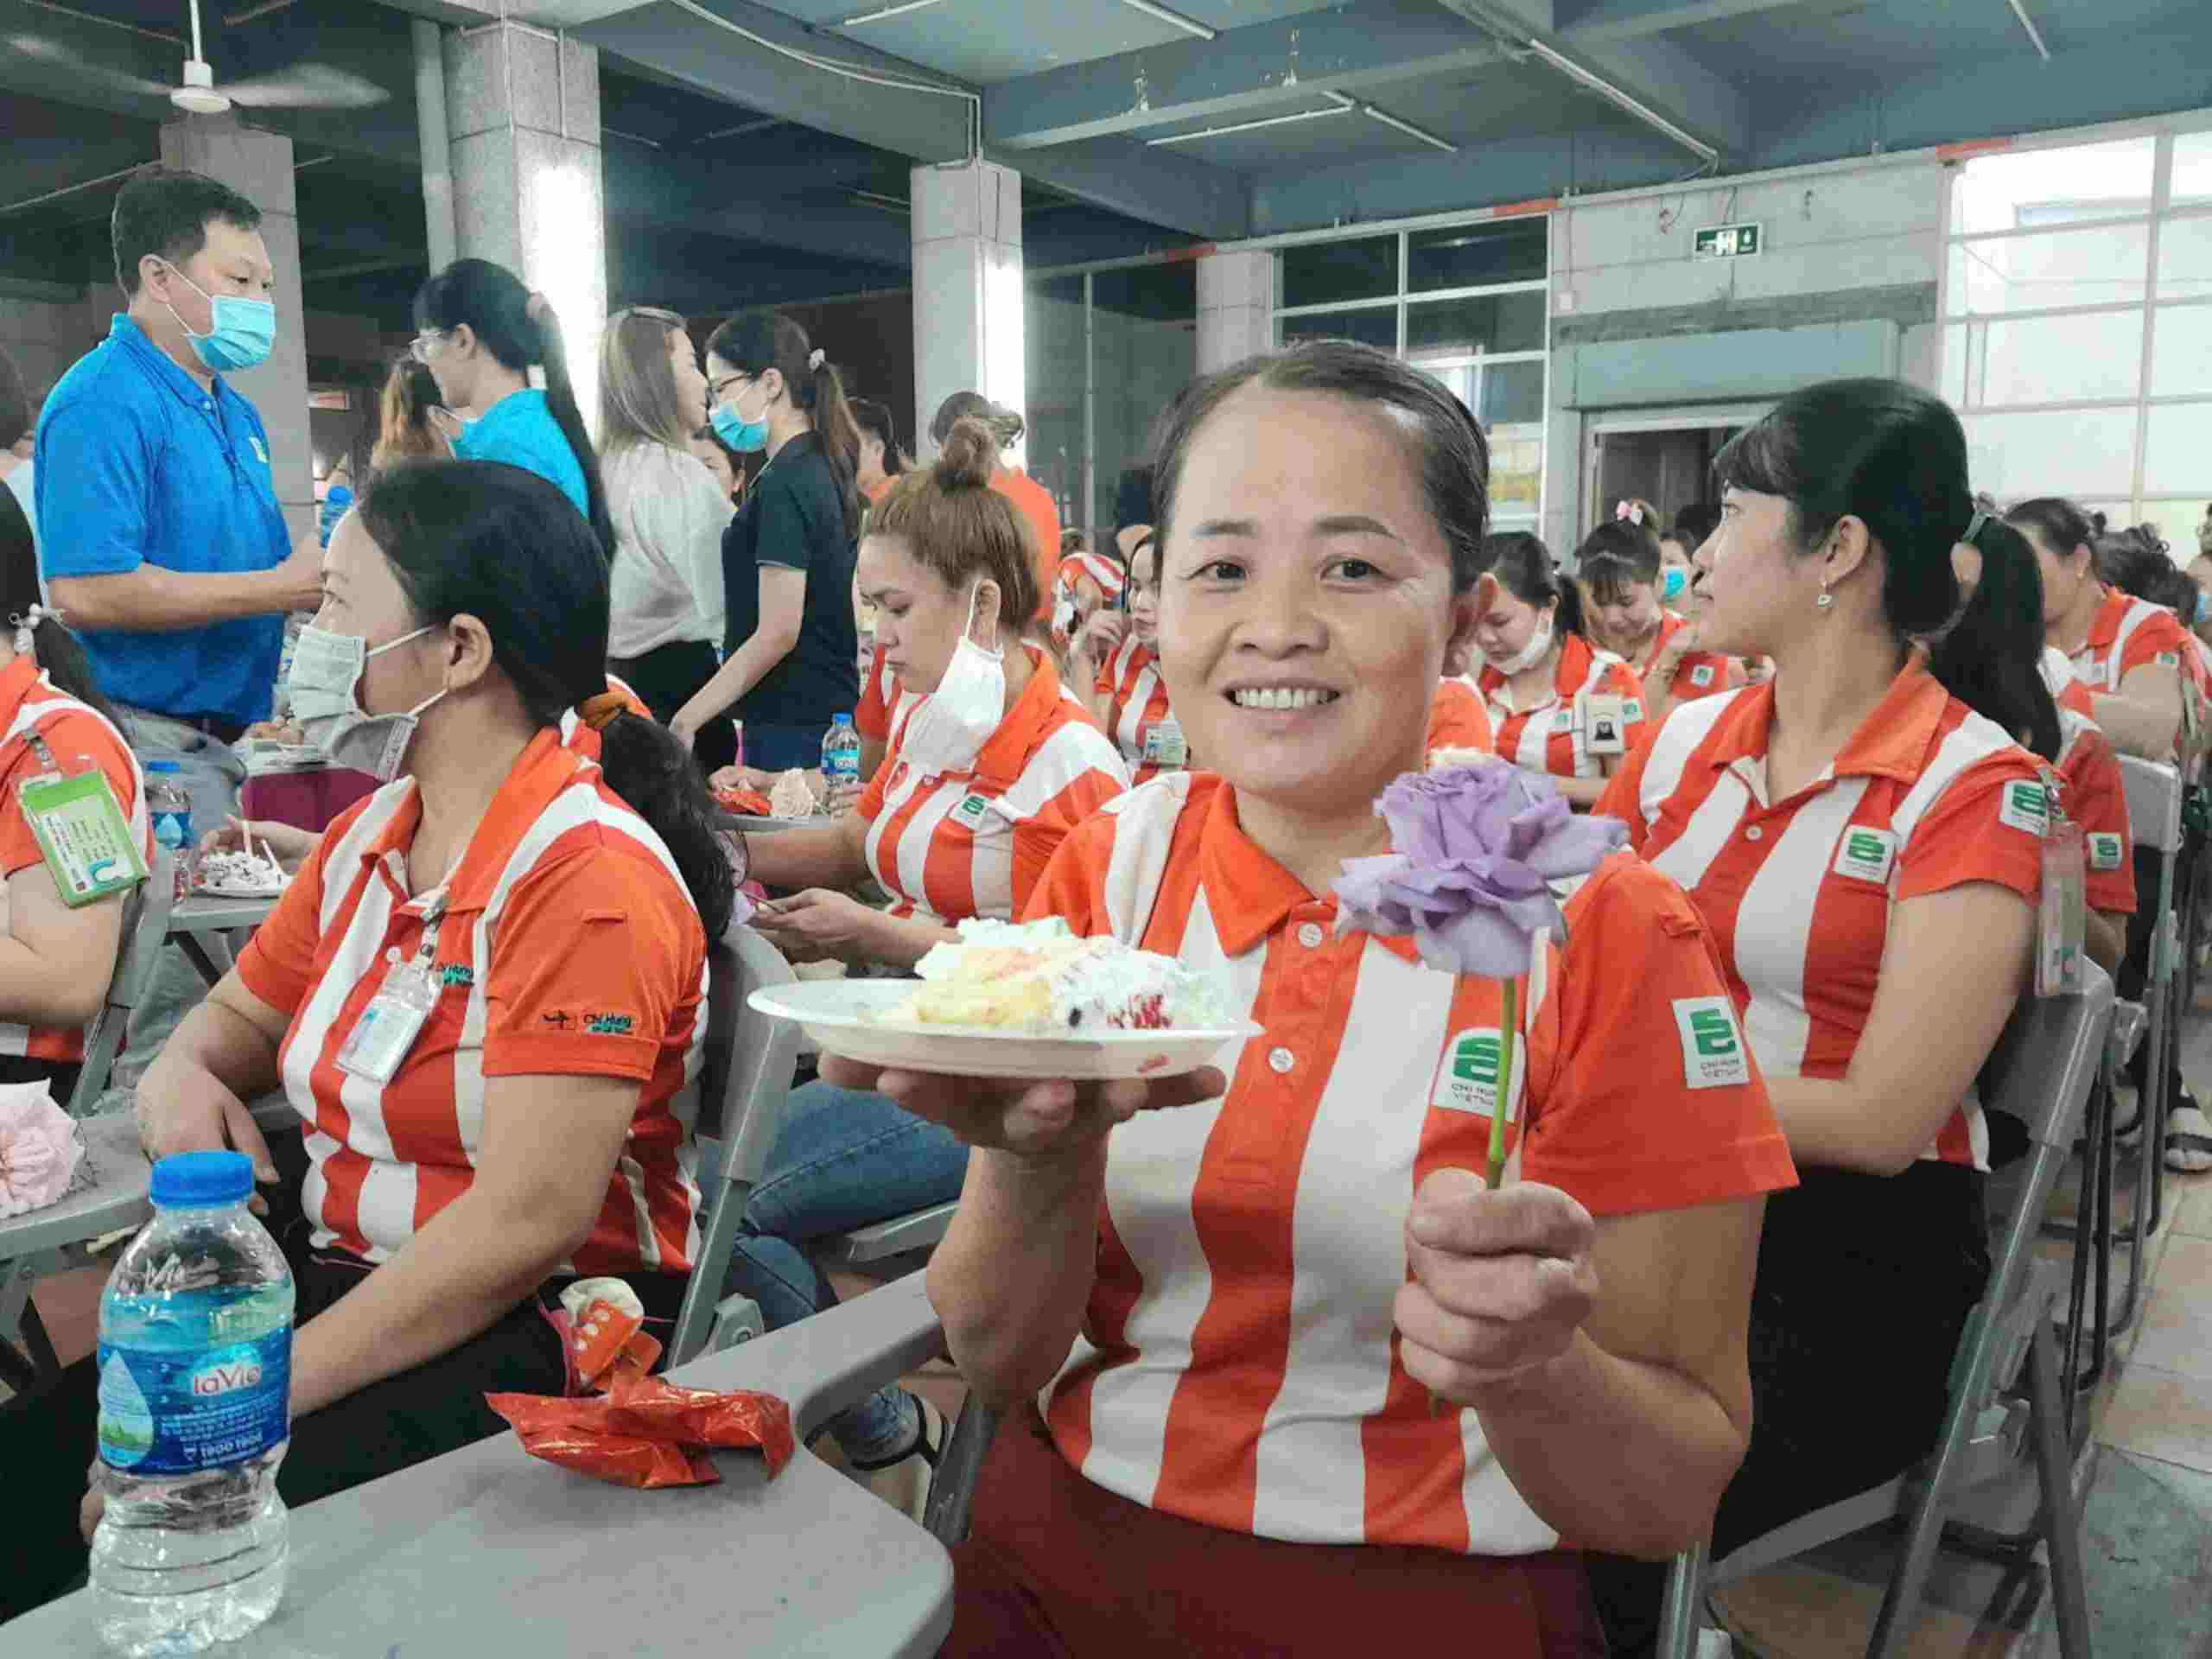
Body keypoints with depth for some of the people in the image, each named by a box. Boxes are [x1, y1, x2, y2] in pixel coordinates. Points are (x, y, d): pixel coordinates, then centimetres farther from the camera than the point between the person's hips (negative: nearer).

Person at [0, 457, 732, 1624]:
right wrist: (182, 1075, -1)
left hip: (533, 1333, -7)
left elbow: (531, 1220, -24)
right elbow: (238, 1013, 24)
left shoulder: (584, 875, -19)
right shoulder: (368, 837, 8)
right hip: (334, 1279, 7)